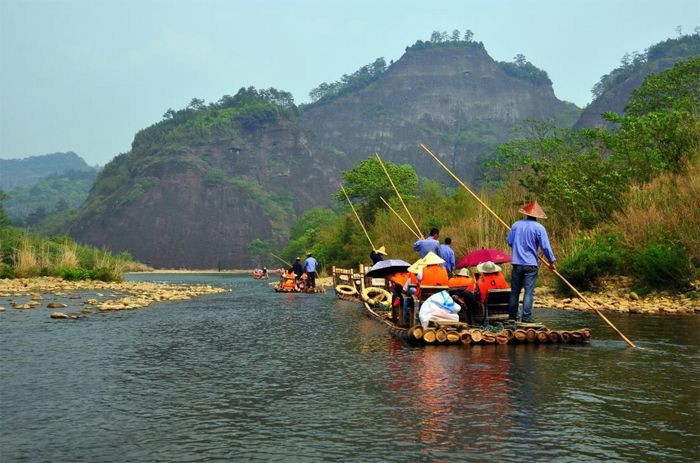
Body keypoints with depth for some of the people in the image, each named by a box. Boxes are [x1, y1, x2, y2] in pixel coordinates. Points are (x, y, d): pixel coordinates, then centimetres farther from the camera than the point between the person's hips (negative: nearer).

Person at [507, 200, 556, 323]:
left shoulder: (516, 224, 3)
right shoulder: (539, 228, -8)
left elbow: (509, 242, 11)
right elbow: (545, 247, -9)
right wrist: (552, 261, 2)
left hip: (517, 263, 4)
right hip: (531, 264, -3)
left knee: (515, 290, 12)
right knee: (529, 291, 0)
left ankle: (512, 315, 17)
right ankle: (526, 316, -3)